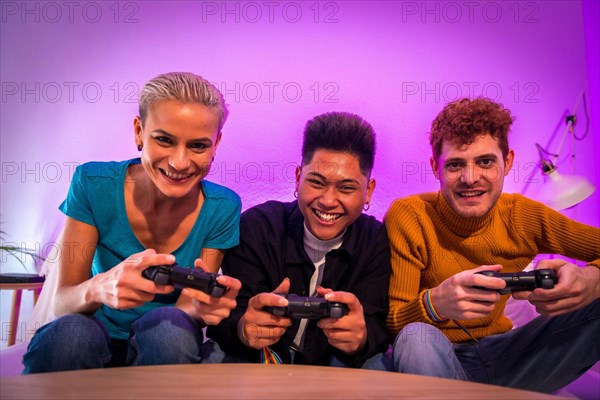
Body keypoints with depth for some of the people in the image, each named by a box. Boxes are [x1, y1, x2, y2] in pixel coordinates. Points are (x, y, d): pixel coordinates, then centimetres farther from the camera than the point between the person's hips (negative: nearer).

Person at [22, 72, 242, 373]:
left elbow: (190, 307, -7)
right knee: (70, 332, -33)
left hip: (166, 348, 1)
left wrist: (200, 305, -33)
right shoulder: (93, 185, -14)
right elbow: (62, 303, -14)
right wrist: (99, 288, -39)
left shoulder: (221, 209, -11)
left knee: (170, 325, -33)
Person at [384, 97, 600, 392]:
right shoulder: (408, 216, -18)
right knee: (417, 337, -38)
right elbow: (388, 325, -18)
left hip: (502, 357, 3)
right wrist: (435, 302, -40)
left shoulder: (522, 216, -7)